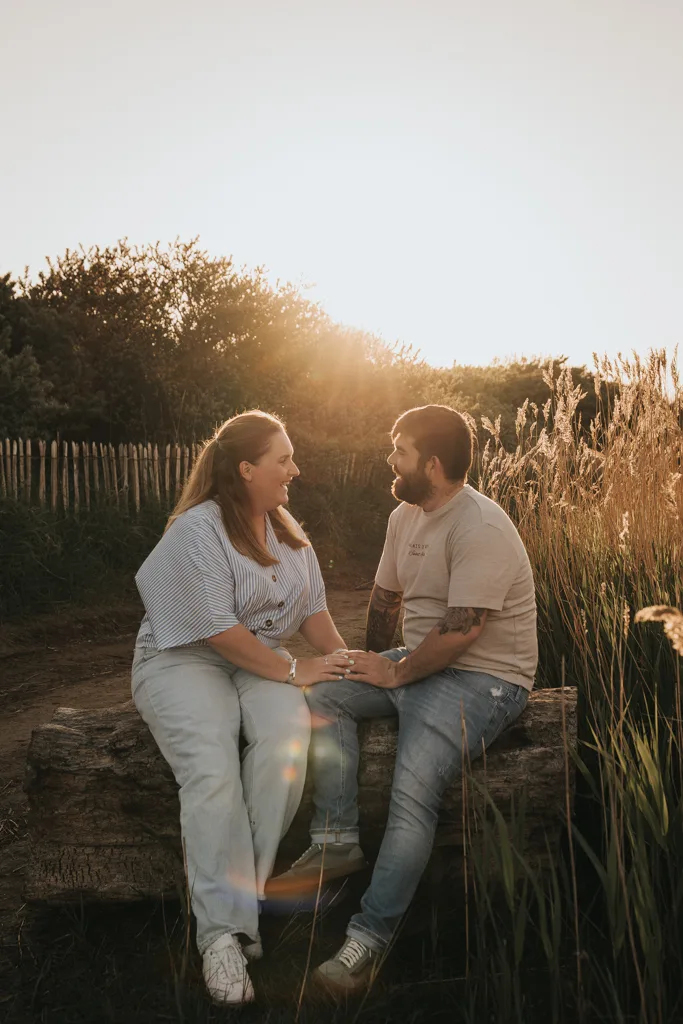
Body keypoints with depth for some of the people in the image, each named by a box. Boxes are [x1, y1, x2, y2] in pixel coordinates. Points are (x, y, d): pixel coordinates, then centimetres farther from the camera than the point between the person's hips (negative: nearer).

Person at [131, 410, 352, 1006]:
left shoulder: (288, 531, 12)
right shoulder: (197, 529, -14)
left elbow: (312, 607, 15)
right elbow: (216, 628, -19)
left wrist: (340, 657, -4)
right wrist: (294, 671, -17)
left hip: (263, 660, 5)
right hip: (186, 658, -5)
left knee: (286, 739, -28)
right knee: (211, 770, -30)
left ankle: (238, 897, -20)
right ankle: (222, 932, -23)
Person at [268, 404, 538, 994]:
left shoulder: (480, 529, -21)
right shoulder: (406, 516, 9)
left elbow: (460, 633, -25)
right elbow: (386, 597, 20)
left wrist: (395, 674, -15)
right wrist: (374, 663, 21)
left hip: (483, 677, -9)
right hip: (415, 663, 9)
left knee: (413, 792, -24)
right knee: (323, 699, -5)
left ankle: (370, 938, -17)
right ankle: (337, 843, -7)